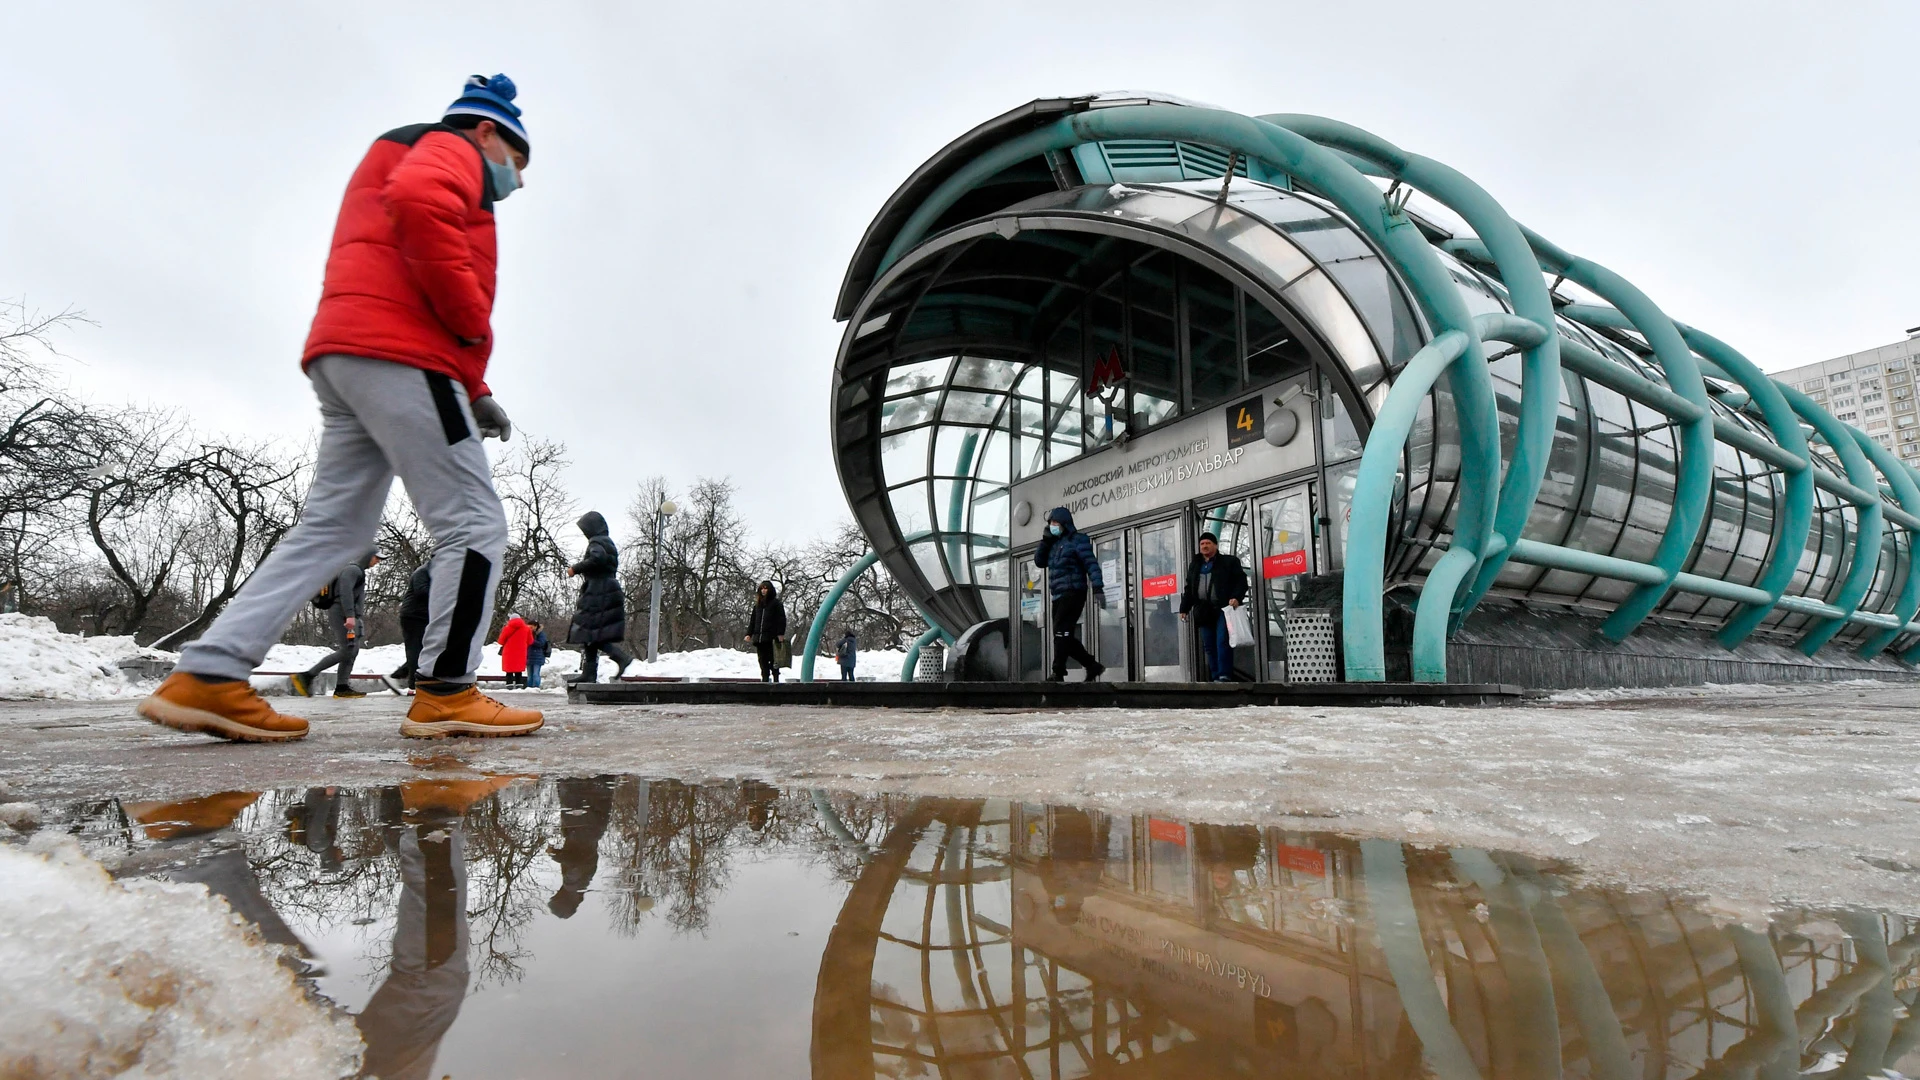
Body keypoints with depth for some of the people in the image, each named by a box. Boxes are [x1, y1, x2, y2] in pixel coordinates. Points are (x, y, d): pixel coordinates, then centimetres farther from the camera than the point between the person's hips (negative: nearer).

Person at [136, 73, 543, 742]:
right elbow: (417, 203, -20)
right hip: (399, 355, -10)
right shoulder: (451, 149, 7)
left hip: (343, 358, 10)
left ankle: (208, 675, 7)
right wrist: (474, 319, -14)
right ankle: (446, 693, -7)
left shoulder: (408, 162, 36)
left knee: (333, 528, 9)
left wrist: (473, 394, 17)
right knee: (474, 524, -8)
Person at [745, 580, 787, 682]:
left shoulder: (776, 603, 2)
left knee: (773, 659, -3)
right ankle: (765, 679, 7)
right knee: (763, 661, 4)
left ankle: (776, 679, 1)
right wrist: (749, 634, 12)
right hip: (759, 637, 5)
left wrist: (781, 633, -13)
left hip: (771, 637, -5)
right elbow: (752, 620, 21)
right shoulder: (758, 604, 18)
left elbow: (782, 619, -4)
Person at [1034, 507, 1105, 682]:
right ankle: (1092, 665, 17)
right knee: (1064, 636, 7)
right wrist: (1045, 540, 9)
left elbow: (1091, 564, -12)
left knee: (1061, 632, -16)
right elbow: (1039, 561, 21)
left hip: (1073, 593, -8)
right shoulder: (1055, 543, 21)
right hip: (1059, 596, 8)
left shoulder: (1077, 540, -3)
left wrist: (1098, 588, -22)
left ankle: (1058, 674, -18)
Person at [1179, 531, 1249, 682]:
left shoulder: (1229, 562, 6)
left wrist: (1237, 597, -18)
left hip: (1223, 608, -5)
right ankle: (1215, 678, 7)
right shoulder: (1194, 565, 20)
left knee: (1222, 642, -15)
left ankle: (1225, 676, -15)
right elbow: (1189, 589, 22)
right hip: (1204, 611, 5)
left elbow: (1241, 581, -2)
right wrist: (1184, 608, 16)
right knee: (1209, 646, 4)